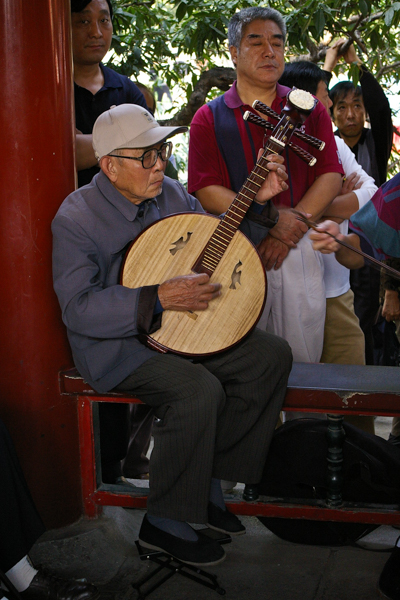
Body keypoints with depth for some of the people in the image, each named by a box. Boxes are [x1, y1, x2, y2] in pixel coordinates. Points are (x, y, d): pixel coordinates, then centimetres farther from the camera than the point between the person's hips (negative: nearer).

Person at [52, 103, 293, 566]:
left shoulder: (171, 193, 5)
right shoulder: (76, 219, -16)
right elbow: (77, 308, -24)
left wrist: (257, 202, -1)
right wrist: (159, 299, -31)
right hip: (117, 345, -7)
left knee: (271, 355, -5)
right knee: (200, 390, -31)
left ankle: (208, 478, 3)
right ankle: (163, 523, -11)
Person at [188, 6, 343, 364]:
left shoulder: (308, 110, 12)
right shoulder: (210, 119, 5)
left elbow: (330, 178, 3)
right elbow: (206, 191, -6)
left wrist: (290, 229, -11)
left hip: (299, 251, 2)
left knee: (303, 359, 4)